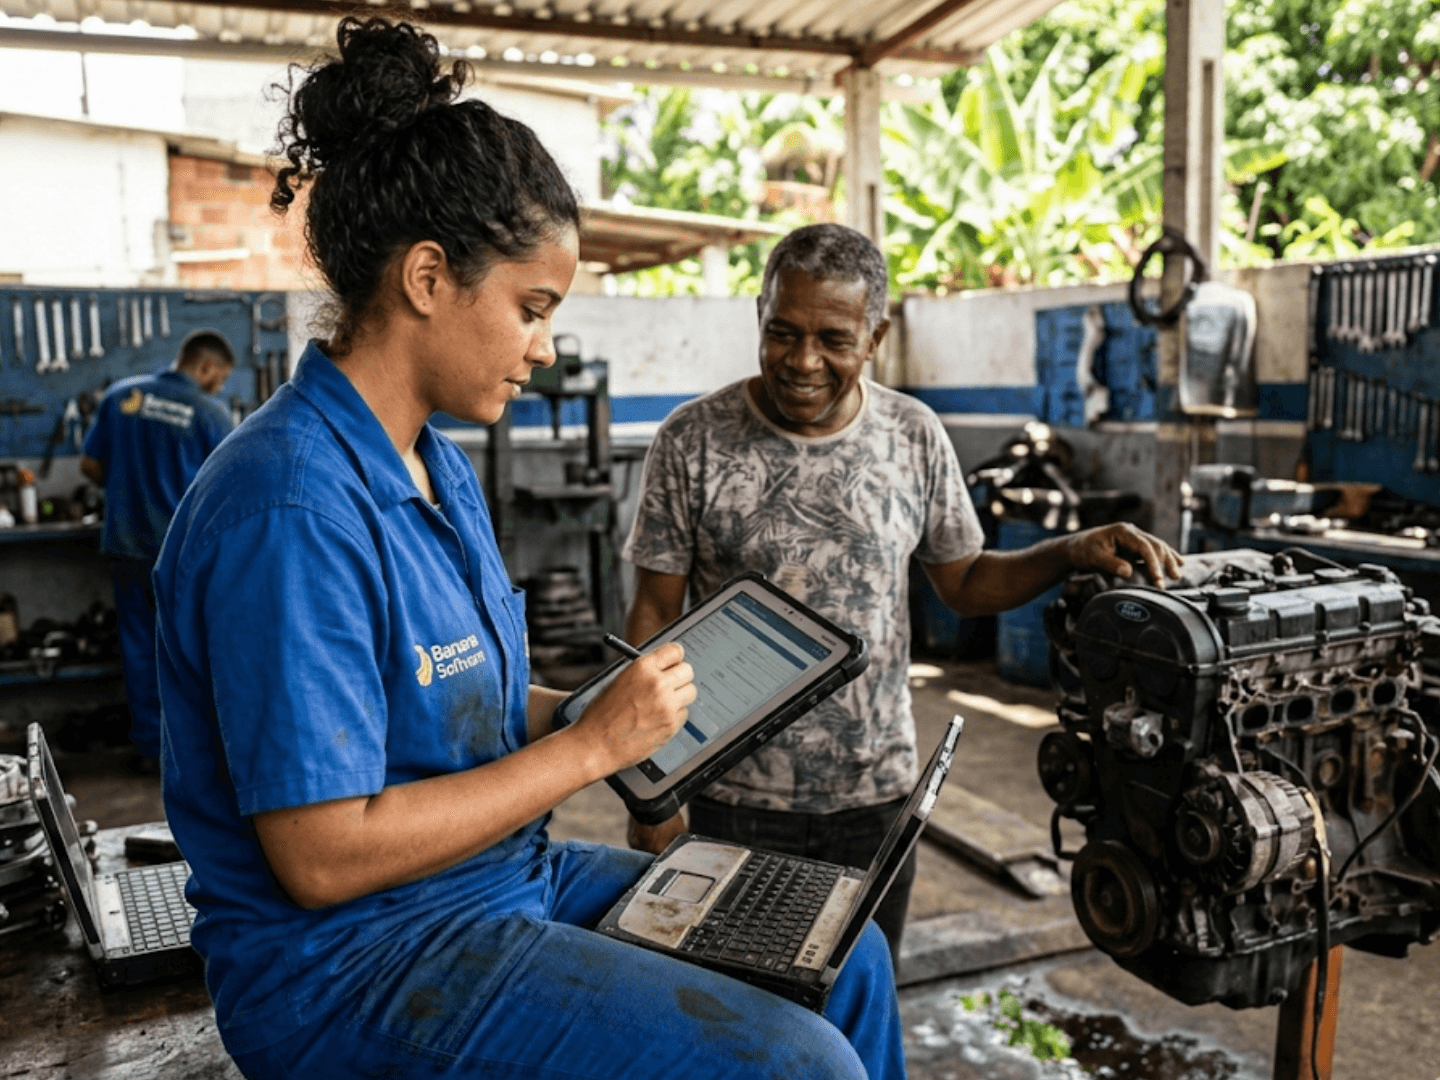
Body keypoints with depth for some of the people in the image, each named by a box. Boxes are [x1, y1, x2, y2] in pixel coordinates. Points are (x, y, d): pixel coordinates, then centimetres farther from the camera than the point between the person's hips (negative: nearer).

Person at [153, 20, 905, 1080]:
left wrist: (630, 708, -3)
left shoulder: (442, 467, 6)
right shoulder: (291, 508, -24)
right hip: (347, 964, -9)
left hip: (512, 874, 9)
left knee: (842, 959, 11)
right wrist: (595, 744, -19)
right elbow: (322, 855, -24)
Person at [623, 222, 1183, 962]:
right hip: (735, 800, -2)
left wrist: (1072, 552, -10)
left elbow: (965, 582, 8)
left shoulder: (915, 437, -2)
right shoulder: (691, 442, -10)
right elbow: (655, 617, -6)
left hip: (878, 794, 2)